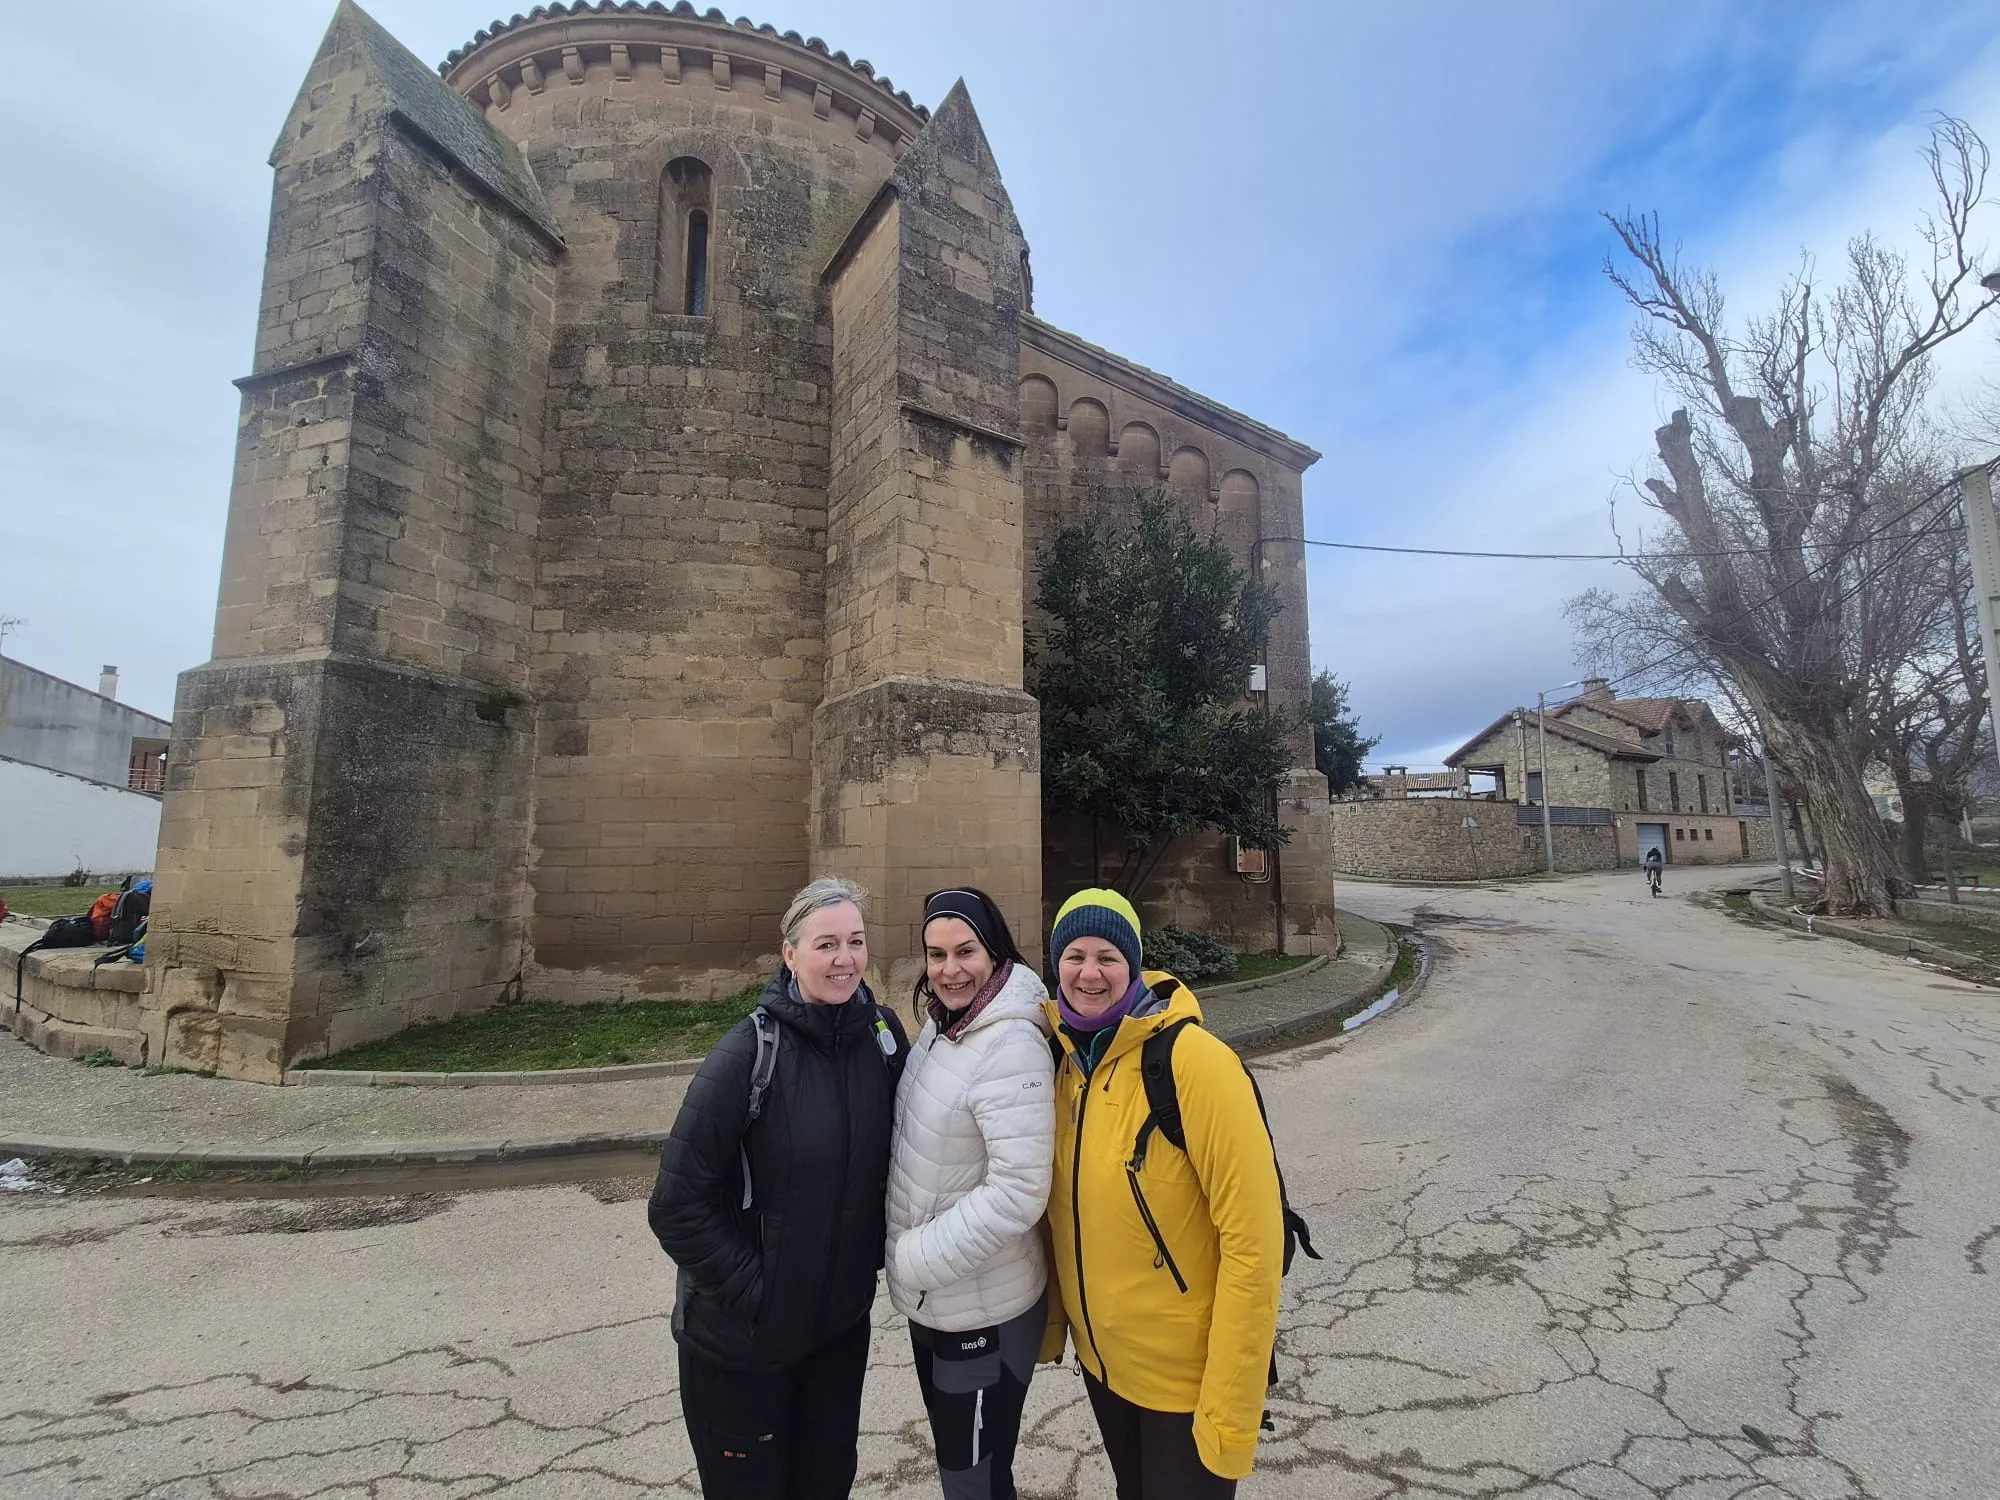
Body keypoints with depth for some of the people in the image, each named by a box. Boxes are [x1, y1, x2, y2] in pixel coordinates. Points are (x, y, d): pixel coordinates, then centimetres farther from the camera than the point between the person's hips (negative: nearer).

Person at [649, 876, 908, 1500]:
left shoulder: (882, 1034, -10)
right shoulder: (749, 1054, -24)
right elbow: (678, 1204, -19)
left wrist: (876, 1252, 2)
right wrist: (750, 1291, -15)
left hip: (842, 1322, 4)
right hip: (740, 1337, -4)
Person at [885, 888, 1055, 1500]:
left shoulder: (1010, 1046, -26)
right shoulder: (941, 1023, -2)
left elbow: (1019, 1193, -28)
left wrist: (916, 1261, -20)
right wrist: (909, 1261, 4)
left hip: (984, 1311, -7)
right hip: (931, 1300, 7)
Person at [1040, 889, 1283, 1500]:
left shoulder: (1193, 1061, -25)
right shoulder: (1061, 1058, -6)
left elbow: (1252, 1241, -23)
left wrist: (1231, 1406, -19)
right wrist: (1049, 1324, 9)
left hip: (1186, 1375, -5)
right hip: (1098, 1357, 6)